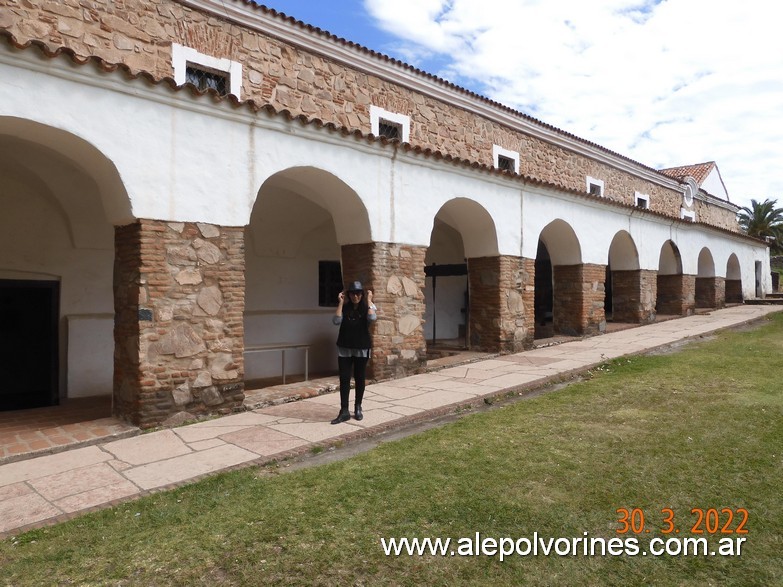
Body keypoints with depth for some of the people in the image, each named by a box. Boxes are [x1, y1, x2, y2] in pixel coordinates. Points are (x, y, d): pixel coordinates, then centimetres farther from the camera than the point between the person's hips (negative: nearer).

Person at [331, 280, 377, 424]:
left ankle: (358, 407, 23)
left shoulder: (367, 307, 0)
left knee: (359, 379, 8)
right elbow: (336, 321, -13)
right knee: (344, 379, -2)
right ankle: (344, 411, 1)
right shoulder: (344, 308, 4)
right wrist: (340, 302, -11)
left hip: (362, 349, -1)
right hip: (344, 348, 1)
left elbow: (372, 318, -21)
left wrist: (369, 301, -14)